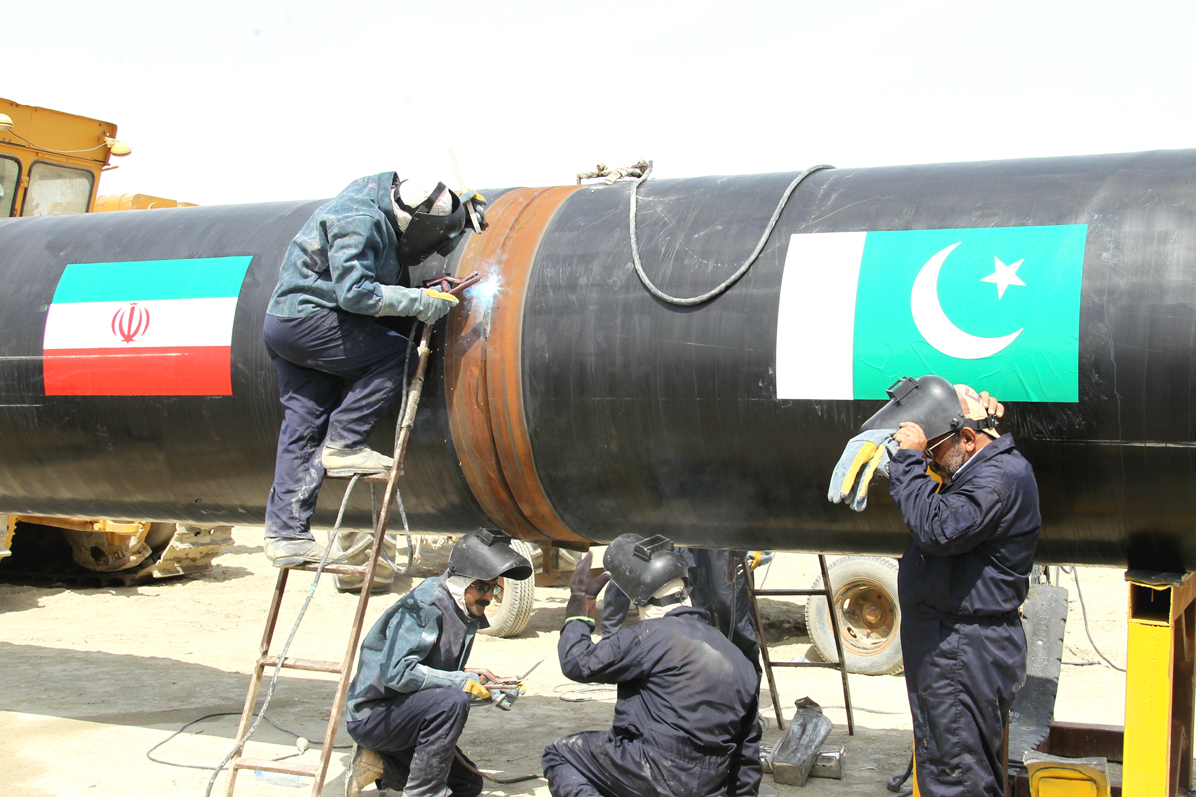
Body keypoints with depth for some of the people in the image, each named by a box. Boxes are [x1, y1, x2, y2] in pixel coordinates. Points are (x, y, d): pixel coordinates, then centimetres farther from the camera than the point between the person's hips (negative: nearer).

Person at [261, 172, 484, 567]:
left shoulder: (384, 195, 9)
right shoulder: (358, 222, -20)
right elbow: (355, 292, -27)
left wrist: (463, 206, 19)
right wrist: (417, 301, -24)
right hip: (307, 318, -10)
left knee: (303, 425, 5)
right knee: (396, 354, -12)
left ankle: (285, 534, 5)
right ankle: (342, 445, -8)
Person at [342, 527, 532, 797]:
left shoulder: (466, 615, 6)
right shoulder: (424, 606, -22)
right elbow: (396, 671, -32)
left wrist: (483, 681, -6)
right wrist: (464, 681, -27)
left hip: (405, 710, 9)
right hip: (370, 715, -9)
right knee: (452, 701, -33)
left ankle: (378, 763, 14)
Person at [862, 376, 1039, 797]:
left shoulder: (1002, 476, -17)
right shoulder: (983, 470, 16)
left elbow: (938, 528, -31)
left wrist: (909, 459, -23)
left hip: (965, 658, -11)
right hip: (954, 649, 11)